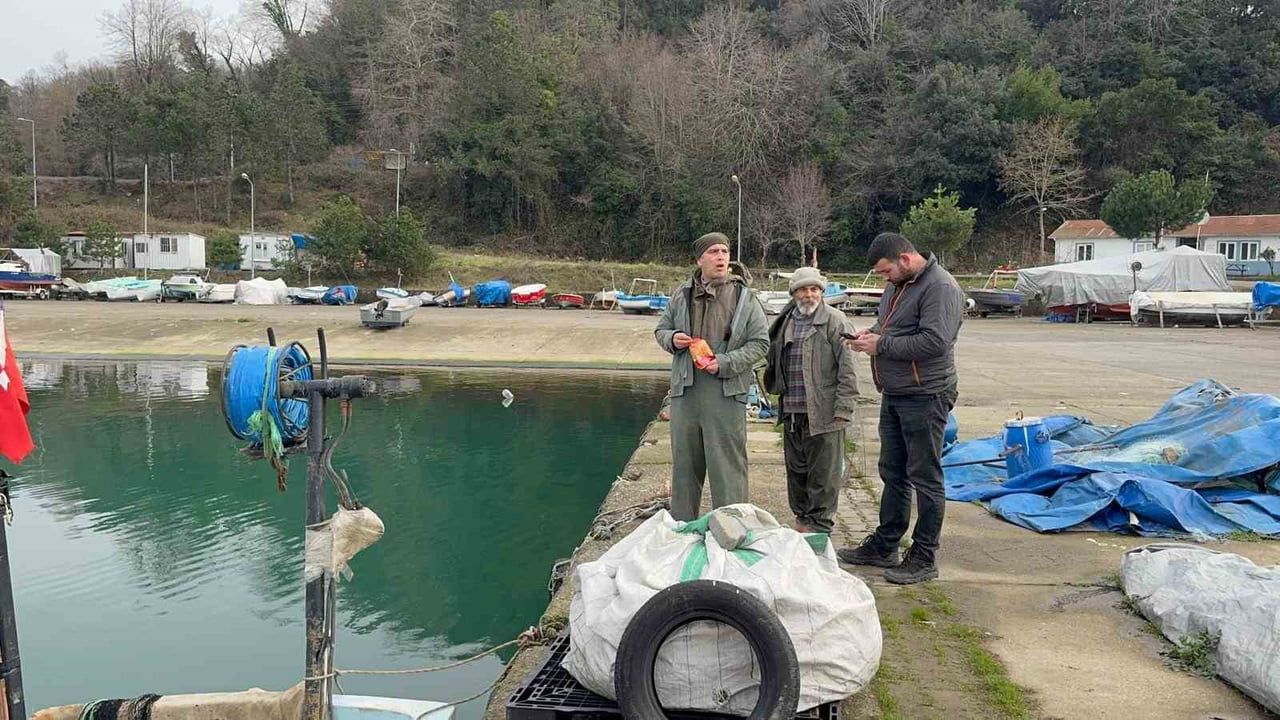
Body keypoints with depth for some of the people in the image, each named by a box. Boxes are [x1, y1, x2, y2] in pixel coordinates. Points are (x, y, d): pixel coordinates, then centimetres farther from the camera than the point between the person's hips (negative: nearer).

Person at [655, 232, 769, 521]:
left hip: (726, 391, -3)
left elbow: (760, 343, -2)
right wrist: (672, 339, -6)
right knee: (684, 462, 13)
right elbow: (661, 329, 18)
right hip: (685, 389, 4)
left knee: (727, 463, -1)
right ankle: (680, 527, 27)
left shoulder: (744, 298, -1)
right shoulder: (682, 295, 7)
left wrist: (724, 363, -14)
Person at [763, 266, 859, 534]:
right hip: (792, 412, 6)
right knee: (796, 469, 15)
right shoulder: (785, 323, 14)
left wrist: (842, 408, -15)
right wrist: (780, 393, 18)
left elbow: (846, 368, -9)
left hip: (823, 412, -6)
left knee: (823, 473, 1)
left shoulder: (835, 321, -5)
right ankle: (801, 518, 29)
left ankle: (820, 525, 11)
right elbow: (775, 360, 26)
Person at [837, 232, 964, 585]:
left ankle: (924, 558, 9)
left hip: (925, 397, -9)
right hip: (894, 396, 10)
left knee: (925, 478, -1)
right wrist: (870, 334, 4)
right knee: (893, 473, 16)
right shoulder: (897, 285, 14)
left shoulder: (940, 288, -16)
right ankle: (884, 545, 28)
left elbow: (935, 341, -26)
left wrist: (881, 345, -19)